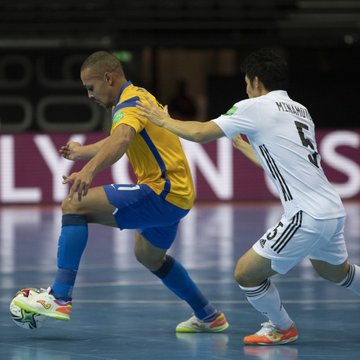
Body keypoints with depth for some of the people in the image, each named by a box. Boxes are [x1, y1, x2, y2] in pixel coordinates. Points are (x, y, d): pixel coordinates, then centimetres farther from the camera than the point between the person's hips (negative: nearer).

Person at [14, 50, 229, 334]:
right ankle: (209, 317, 43)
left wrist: (89, 170, -53)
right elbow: (116, 141, 38)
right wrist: (82, 152, 51)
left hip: (162, 192, -11)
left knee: (74, 206, -18)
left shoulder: (130, 103, -14)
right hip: (179, 194, 11)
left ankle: (60, 297, -26)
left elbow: (122, 139, -38)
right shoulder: (139, 97, 18)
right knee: (149, 256, 35)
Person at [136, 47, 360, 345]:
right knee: (336, 272, 33)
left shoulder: (255, 108, -7)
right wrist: (240, 142, 41)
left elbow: (200, 133, -9)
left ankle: (282, 329, 19)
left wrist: (164, 120, 8)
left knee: (246, 273, 2)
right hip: (334, 210, 9)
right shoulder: (300, 111, 17)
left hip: (307, 217, -9)